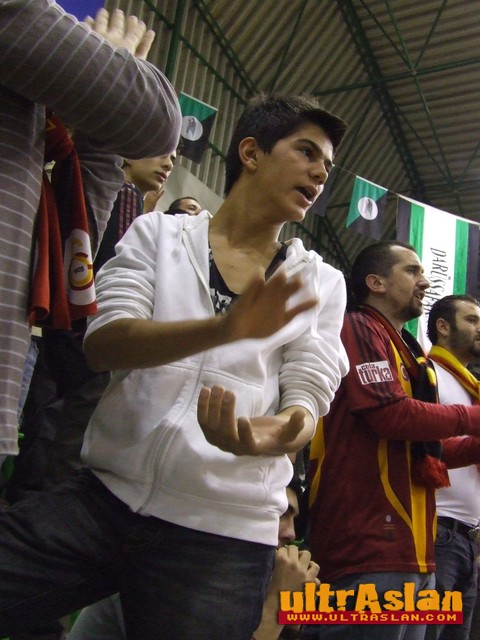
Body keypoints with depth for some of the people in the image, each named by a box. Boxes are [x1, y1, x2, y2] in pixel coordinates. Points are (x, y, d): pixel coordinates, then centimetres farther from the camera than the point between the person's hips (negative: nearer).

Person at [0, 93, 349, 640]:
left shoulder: (321, 283, 8)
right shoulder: (158, 232, 5)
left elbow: (308, 395, -1)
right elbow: (101, 344, -9)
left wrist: (277, 433, -27)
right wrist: (228, 327, -27)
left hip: (223, 531, 1)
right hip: (105, 495, 0)